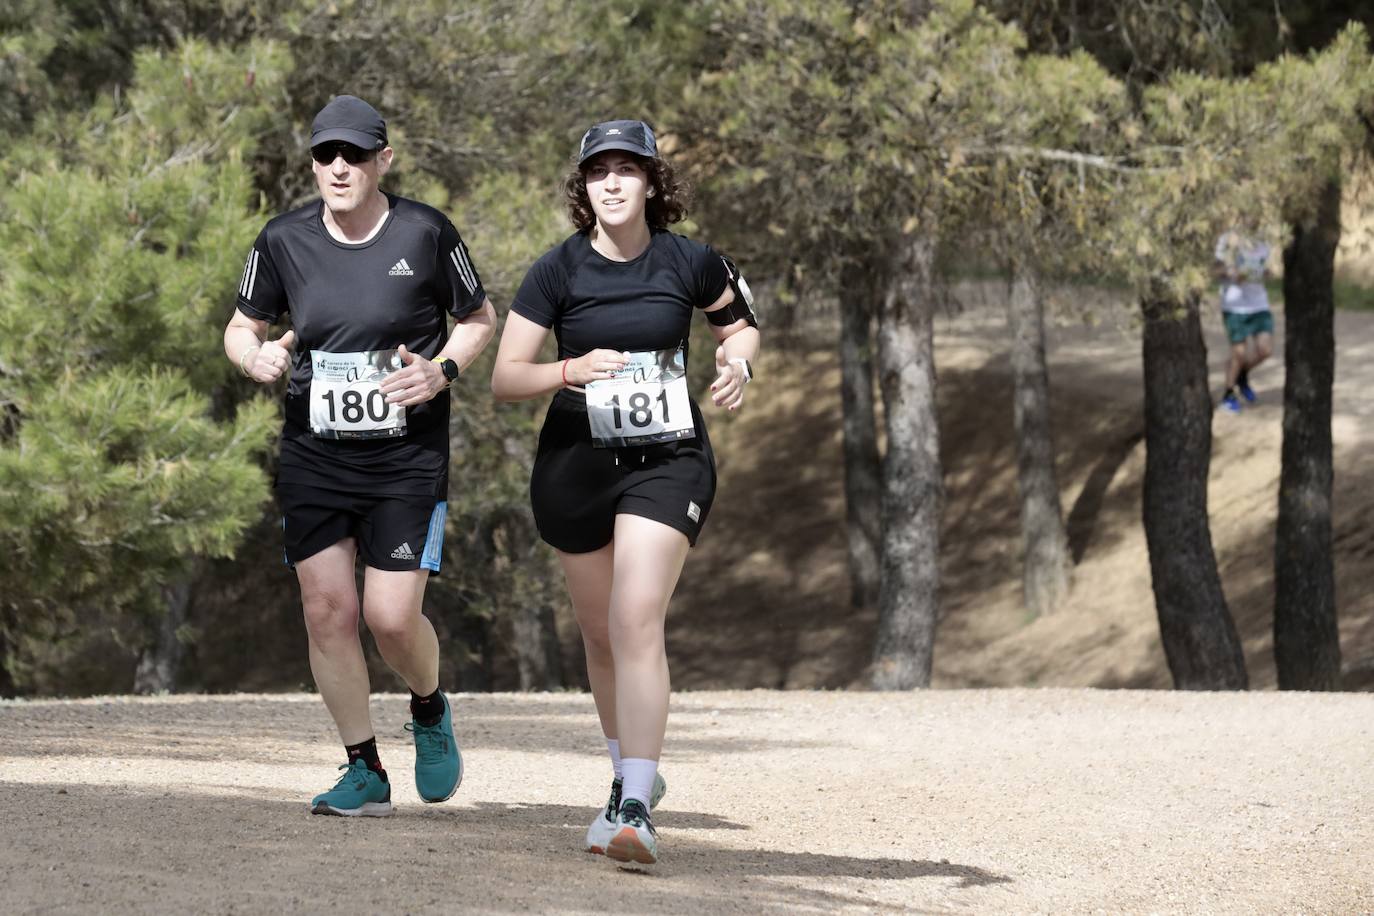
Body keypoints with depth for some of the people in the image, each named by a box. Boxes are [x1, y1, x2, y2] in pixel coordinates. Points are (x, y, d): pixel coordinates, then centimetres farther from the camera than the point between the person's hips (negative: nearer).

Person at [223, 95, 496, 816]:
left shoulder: (424, 233, -7)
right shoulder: (283, 240, -1)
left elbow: (479, 317, 7)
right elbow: (242, 327, 12)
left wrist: (442, 371, -11)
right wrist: (256, 357, -11)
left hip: (408, 459, -3)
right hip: (313, 458, 3)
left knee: (392, 618, -10)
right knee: (327, 612, -2)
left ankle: (430, 712, 24)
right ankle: (365, 771, 11)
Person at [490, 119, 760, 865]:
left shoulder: (688, 263, -4)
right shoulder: (558, 271, -6)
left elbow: (739, 324, 17)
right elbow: (504, 378, -7)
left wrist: (738, 363, -6)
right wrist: (569, 370, -26)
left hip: (667, 463, -2)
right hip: (576, 466, 2)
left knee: (637, 620, -18)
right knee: (601, 633, 13)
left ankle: (633, 809, -24)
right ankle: (632, 770, 38)